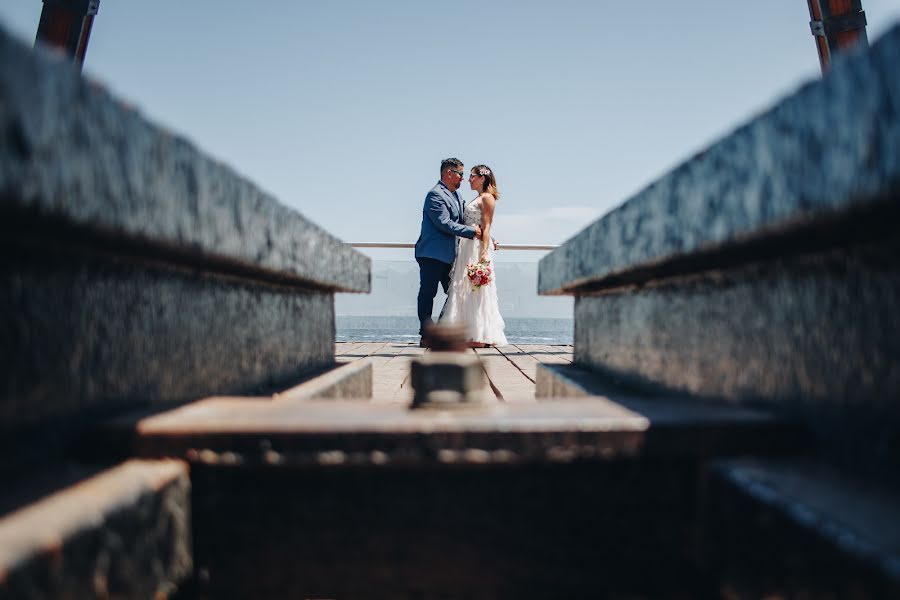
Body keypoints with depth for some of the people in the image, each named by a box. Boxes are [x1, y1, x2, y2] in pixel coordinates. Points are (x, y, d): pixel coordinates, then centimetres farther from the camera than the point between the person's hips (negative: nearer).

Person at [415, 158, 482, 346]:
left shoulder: (455, 195, 18)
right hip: (432, 254, -10)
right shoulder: (435, 194, -11)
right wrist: (471, 231, -16)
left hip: (448, 255, 10)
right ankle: (426, 336, -2)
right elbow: (445, 224, -19)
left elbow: (461, 221, 22)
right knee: (428, 293, -4)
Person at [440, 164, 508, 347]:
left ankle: (480, 337, -6)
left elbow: (486, 228, -14)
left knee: (476, 290, -9)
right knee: (466, 290, 7)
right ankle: (472, 335, 10)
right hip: (468, 249, 9)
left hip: (477, 248, -9)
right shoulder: (478, 199, 21)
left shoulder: (487, 198, -6)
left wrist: (484, 252, -23)